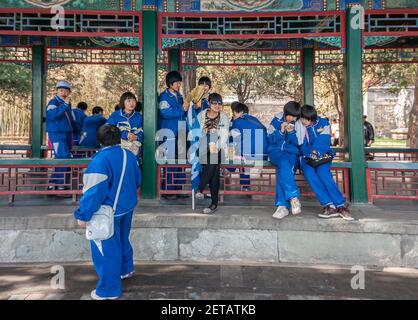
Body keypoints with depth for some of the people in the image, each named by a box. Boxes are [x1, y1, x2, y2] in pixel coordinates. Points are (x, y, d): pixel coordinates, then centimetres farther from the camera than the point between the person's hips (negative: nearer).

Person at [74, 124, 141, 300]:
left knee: (107, 249, 6)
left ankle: (109, 289, 18)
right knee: (122, 239, 27)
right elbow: (137, 179, 14)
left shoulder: (101, 160, -24)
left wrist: (83, 215, -18)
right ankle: (125, 269, 47)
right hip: (127, 207, 8)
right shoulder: (129, 155, 0)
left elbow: (95, 191, -26)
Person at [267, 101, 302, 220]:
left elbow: (298, 143, -1)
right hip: (276, 151, 0)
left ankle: (282, 205, -34)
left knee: (282, 170, -31)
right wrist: (281, 131, -16)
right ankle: (293, 197, -35)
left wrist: (291, 132, -17)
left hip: (292, 153, 0)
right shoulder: (277, 121, 3)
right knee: (284, 164, -36)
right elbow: (271, 139, 0)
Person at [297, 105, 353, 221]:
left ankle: (341, 205, -28)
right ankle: (329, 205, -35)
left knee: (322, 172, -32)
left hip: (322, 155, -1)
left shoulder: (323, 123, 5)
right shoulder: (298, 125, 8)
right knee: (309, 172, -32)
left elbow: (322, 140, -9)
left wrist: (315, 151, -25)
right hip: (306, 157, 1)